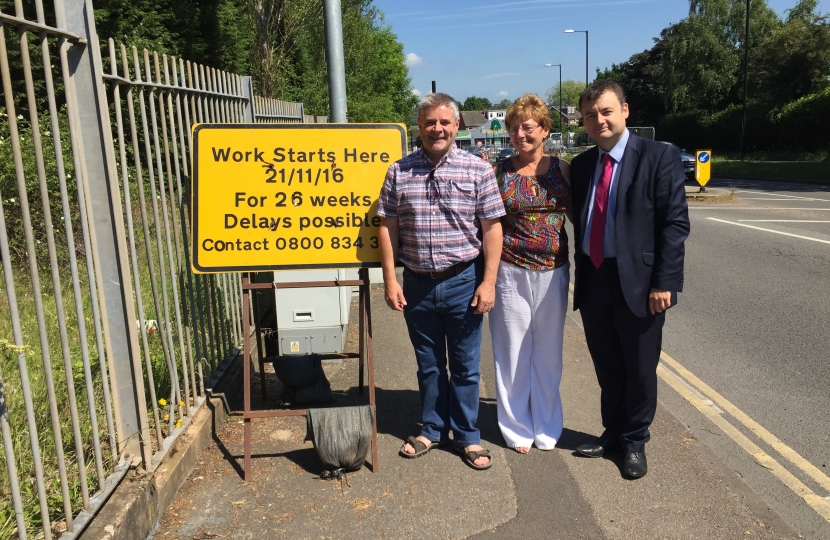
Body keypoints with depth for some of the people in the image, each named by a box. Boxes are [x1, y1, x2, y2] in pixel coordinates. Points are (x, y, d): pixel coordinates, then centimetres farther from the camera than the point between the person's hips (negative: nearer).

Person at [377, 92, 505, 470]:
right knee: (428, 364, 16)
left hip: (463, 282, -2)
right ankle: (433, 430, 34)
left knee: (465, 366, 10)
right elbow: (388, 227, 3)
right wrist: (390, 280, -1)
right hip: (417, 284, 2)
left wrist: (488, 281, -10)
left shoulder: (478, 170, -4)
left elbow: (491, 228, -5)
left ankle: (467, 436, 27)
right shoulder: (399, 172, 2)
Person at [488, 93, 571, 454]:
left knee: (548, 353, 12)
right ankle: (517, 427, 25)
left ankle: (546, 426, 30)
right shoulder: (499, 172, -1)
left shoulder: (562, 169, 2)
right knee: (513, 353, 8)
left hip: (552, 273, 1)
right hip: (510, 272, -1)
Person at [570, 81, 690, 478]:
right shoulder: (581, 165, 9)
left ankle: (635, 442, 28)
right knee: (607, 368, 17)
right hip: (592, 282, 5)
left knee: (639, 370, 9)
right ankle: (613, 432, 36)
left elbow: (676, 222, -10)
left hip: (638, 282, -4)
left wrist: (663, 282, -15)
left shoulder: (659, 157, -7)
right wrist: (580, 275, 10)